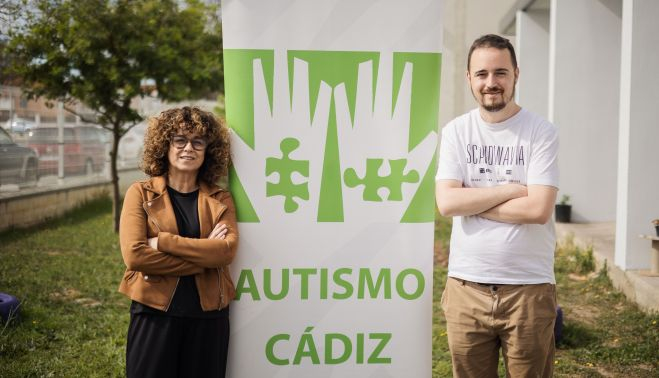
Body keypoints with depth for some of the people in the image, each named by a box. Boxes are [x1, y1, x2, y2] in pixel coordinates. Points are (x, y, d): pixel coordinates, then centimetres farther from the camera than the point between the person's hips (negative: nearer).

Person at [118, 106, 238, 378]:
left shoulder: (220, 200, 5)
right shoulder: (141, 193, 0)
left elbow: (227, 251, -12)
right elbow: (134, 255, -14)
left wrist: (163, 241, -18)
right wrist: (204, 256, -14)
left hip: (209, 318, 2)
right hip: (154, 315, -2)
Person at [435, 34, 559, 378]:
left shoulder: (541, 133, -4)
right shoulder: (456, 131, 3)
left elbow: (539, 209, -15)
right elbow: (447, 202, -9)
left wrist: (471, 201, -10)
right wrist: (509, 189, -12)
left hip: (529, 287, -2)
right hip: (466, 285, 2)